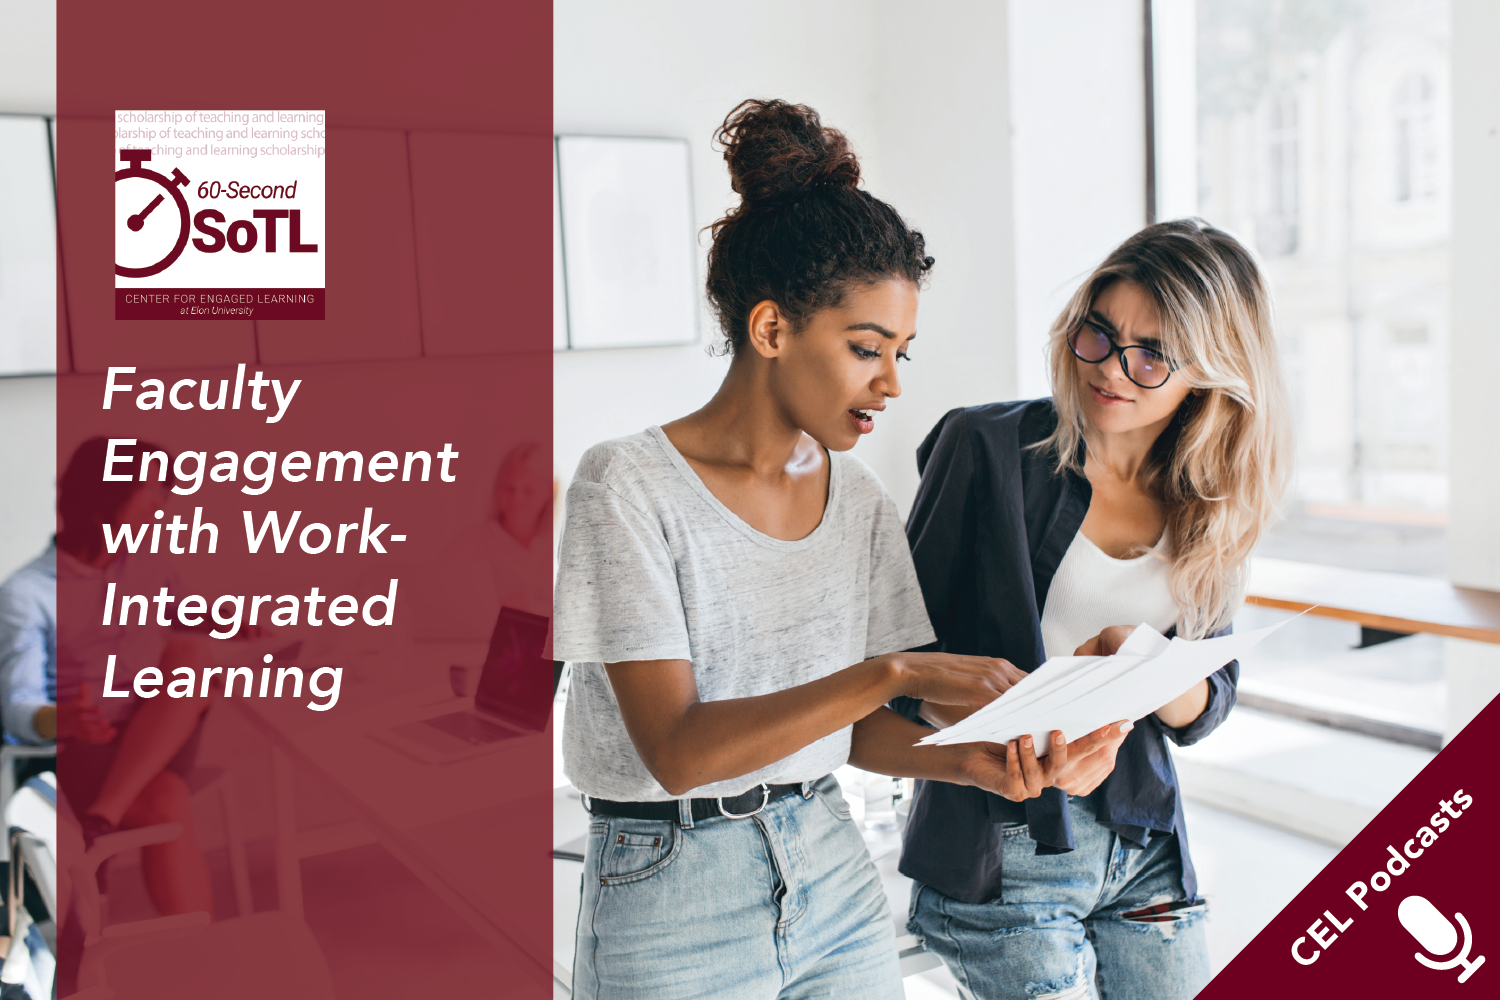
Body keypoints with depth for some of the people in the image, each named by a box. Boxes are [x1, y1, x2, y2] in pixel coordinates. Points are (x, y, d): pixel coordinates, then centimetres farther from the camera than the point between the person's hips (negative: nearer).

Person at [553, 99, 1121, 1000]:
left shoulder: (859, 498, 2)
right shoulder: (631, 486, -15)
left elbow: (848, 725, 7)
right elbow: (676, 749, -22)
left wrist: (966, 760, -12)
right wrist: (894, 672, -27)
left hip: (835, 880, 5)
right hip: (674, 906, -4)